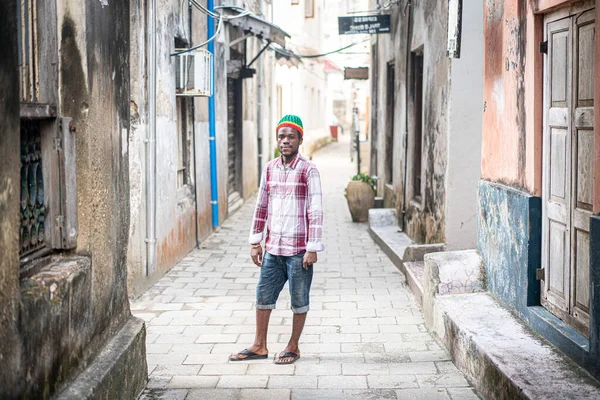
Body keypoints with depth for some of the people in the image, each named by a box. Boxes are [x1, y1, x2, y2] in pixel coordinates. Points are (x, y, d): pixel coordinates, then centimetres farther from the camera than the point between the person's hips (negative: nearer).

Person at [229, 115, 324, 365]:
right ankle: (259, 346, 24)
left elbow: (316, 212, -10)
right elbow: (261, 207, 13)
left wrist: (313, 248, -14)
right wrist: (255, 242, 10)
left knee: (299, 301, 6)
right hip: (272, 249, 5)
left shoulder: (308, 171, -8)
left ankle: (293, 348, 20)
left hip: (298, 250, -5)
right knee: (263, 297, 11)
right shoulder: (269, 168, 8)